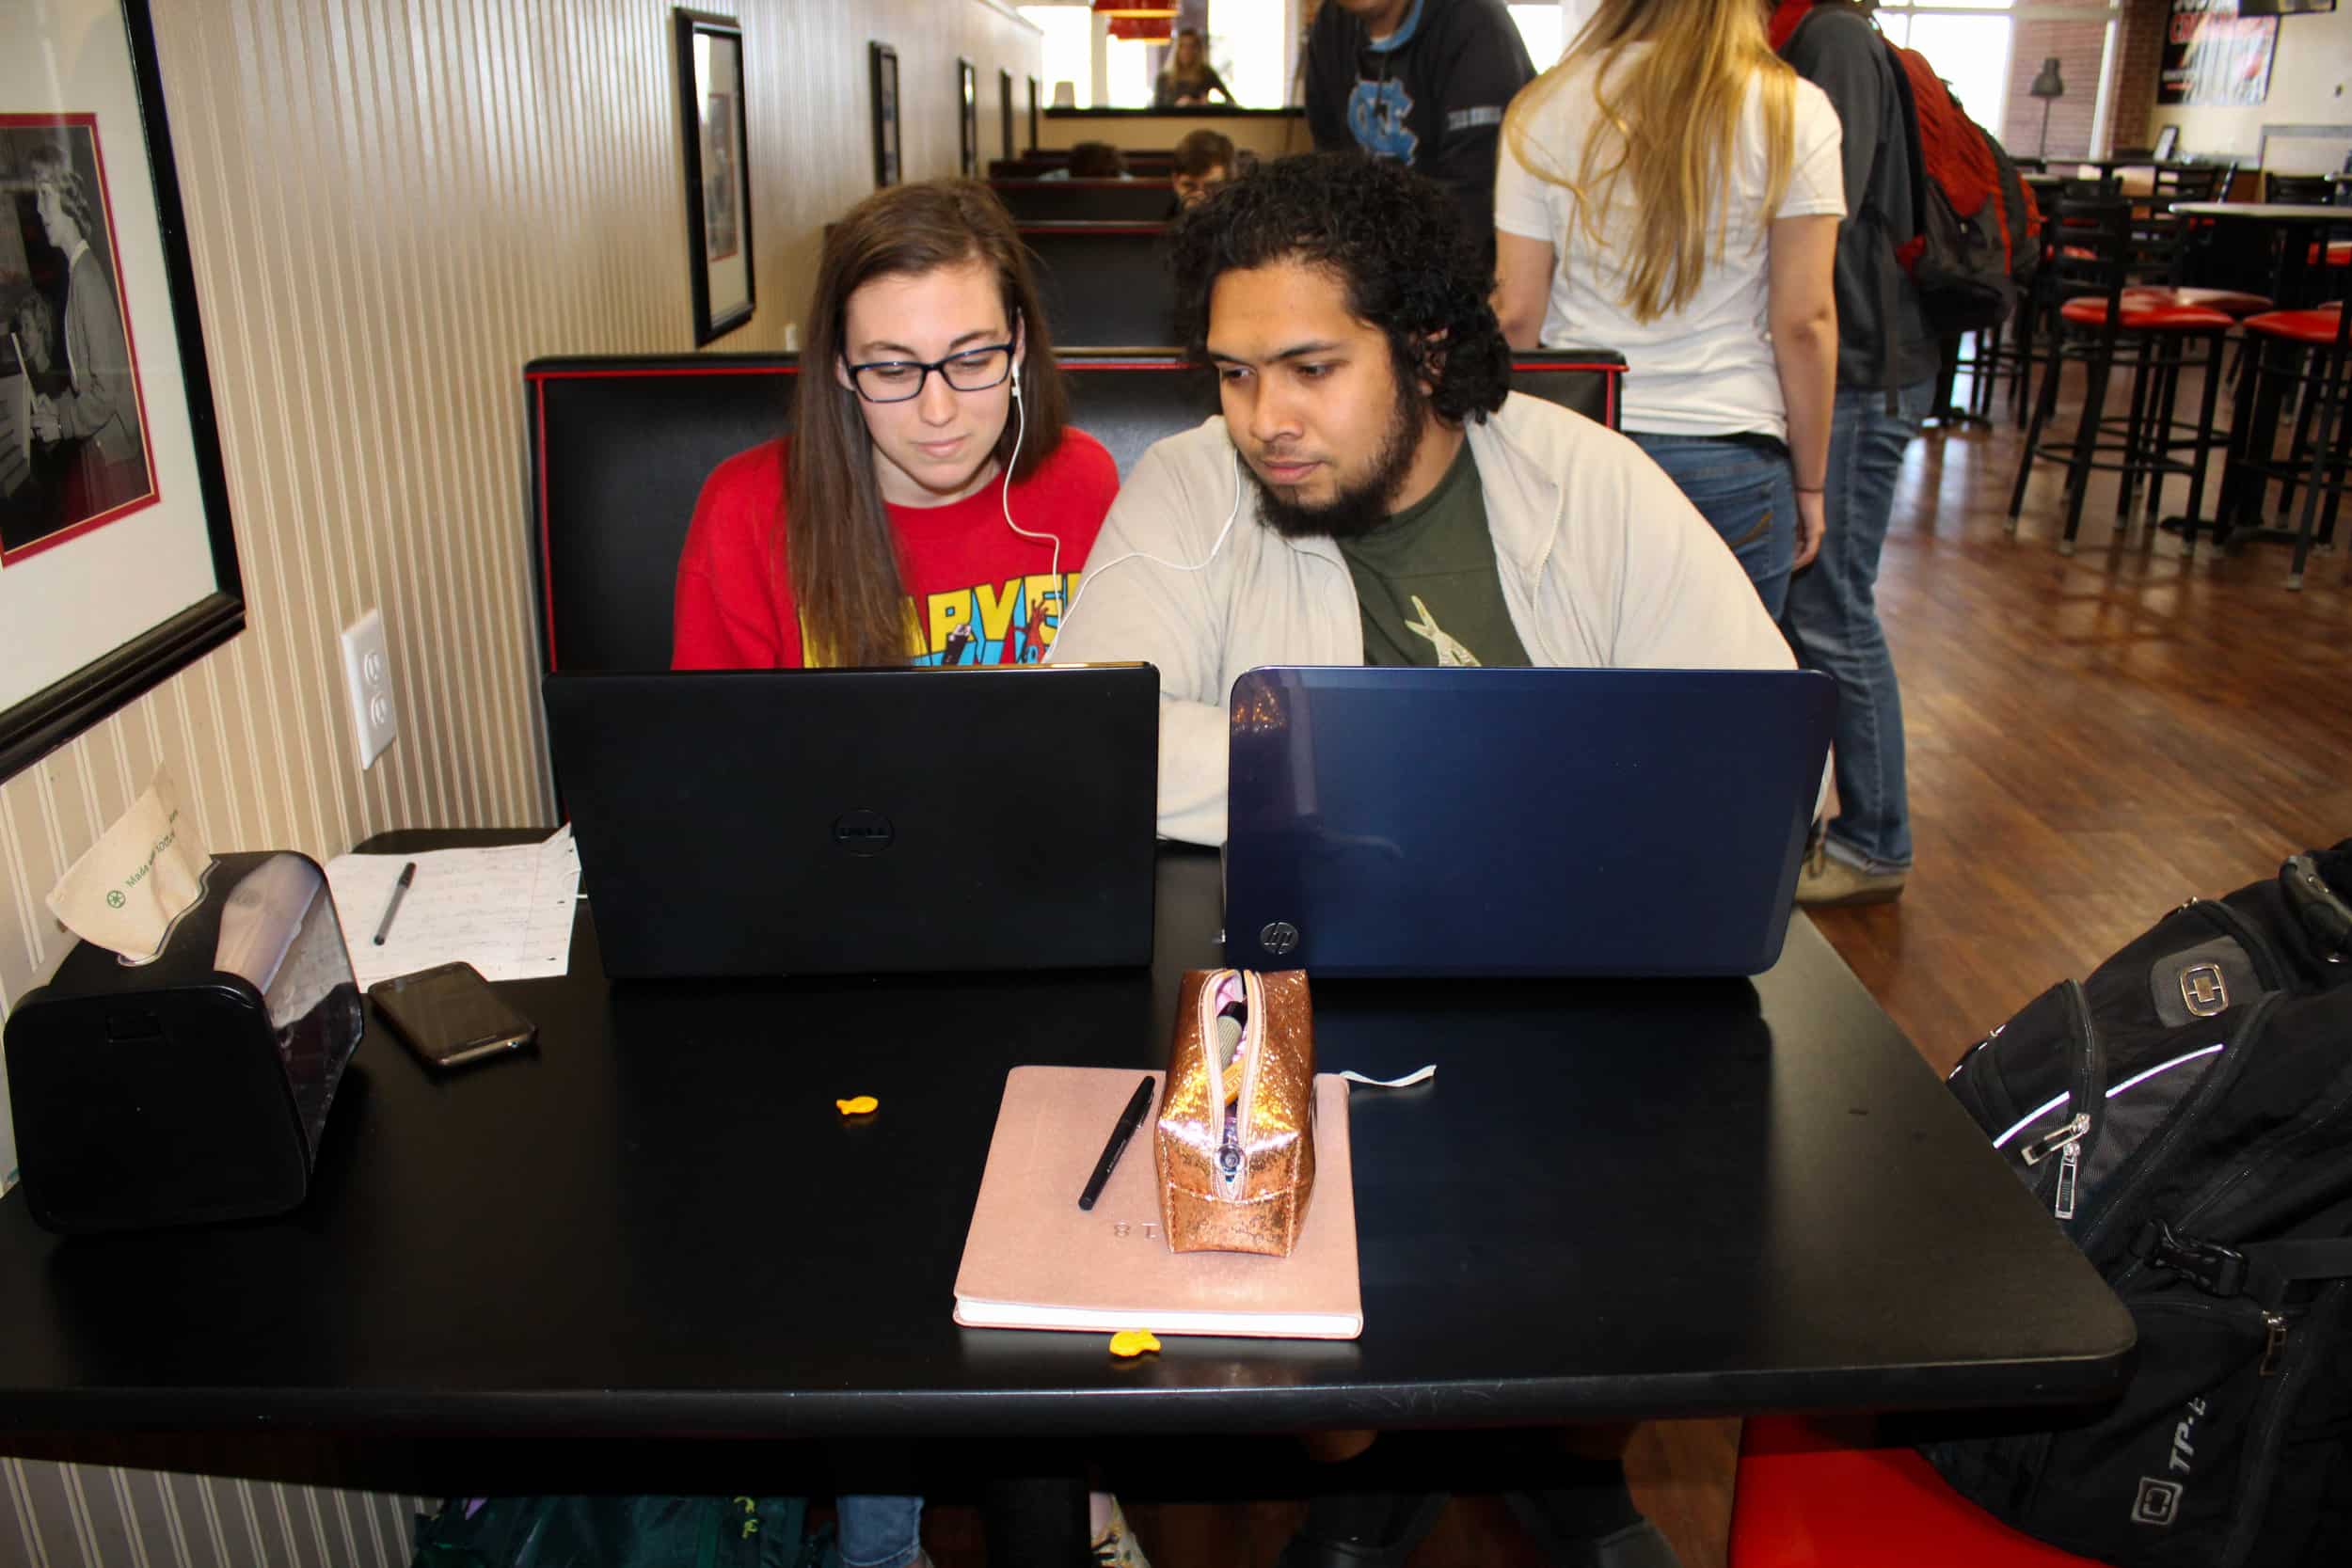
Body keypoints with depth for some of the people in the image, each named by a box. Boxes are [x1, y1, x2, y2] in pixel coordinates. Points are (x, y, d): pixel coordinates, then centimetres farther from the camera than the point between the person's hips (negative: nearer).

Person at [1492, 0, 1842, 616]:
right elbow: (1804, 321, -4)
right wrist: (1809, 483, 6)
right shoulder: (1792, 111, -3)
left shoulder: (1543, 107, 2)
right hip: (1728, 458, -1)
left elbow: (1517, 313, 1)